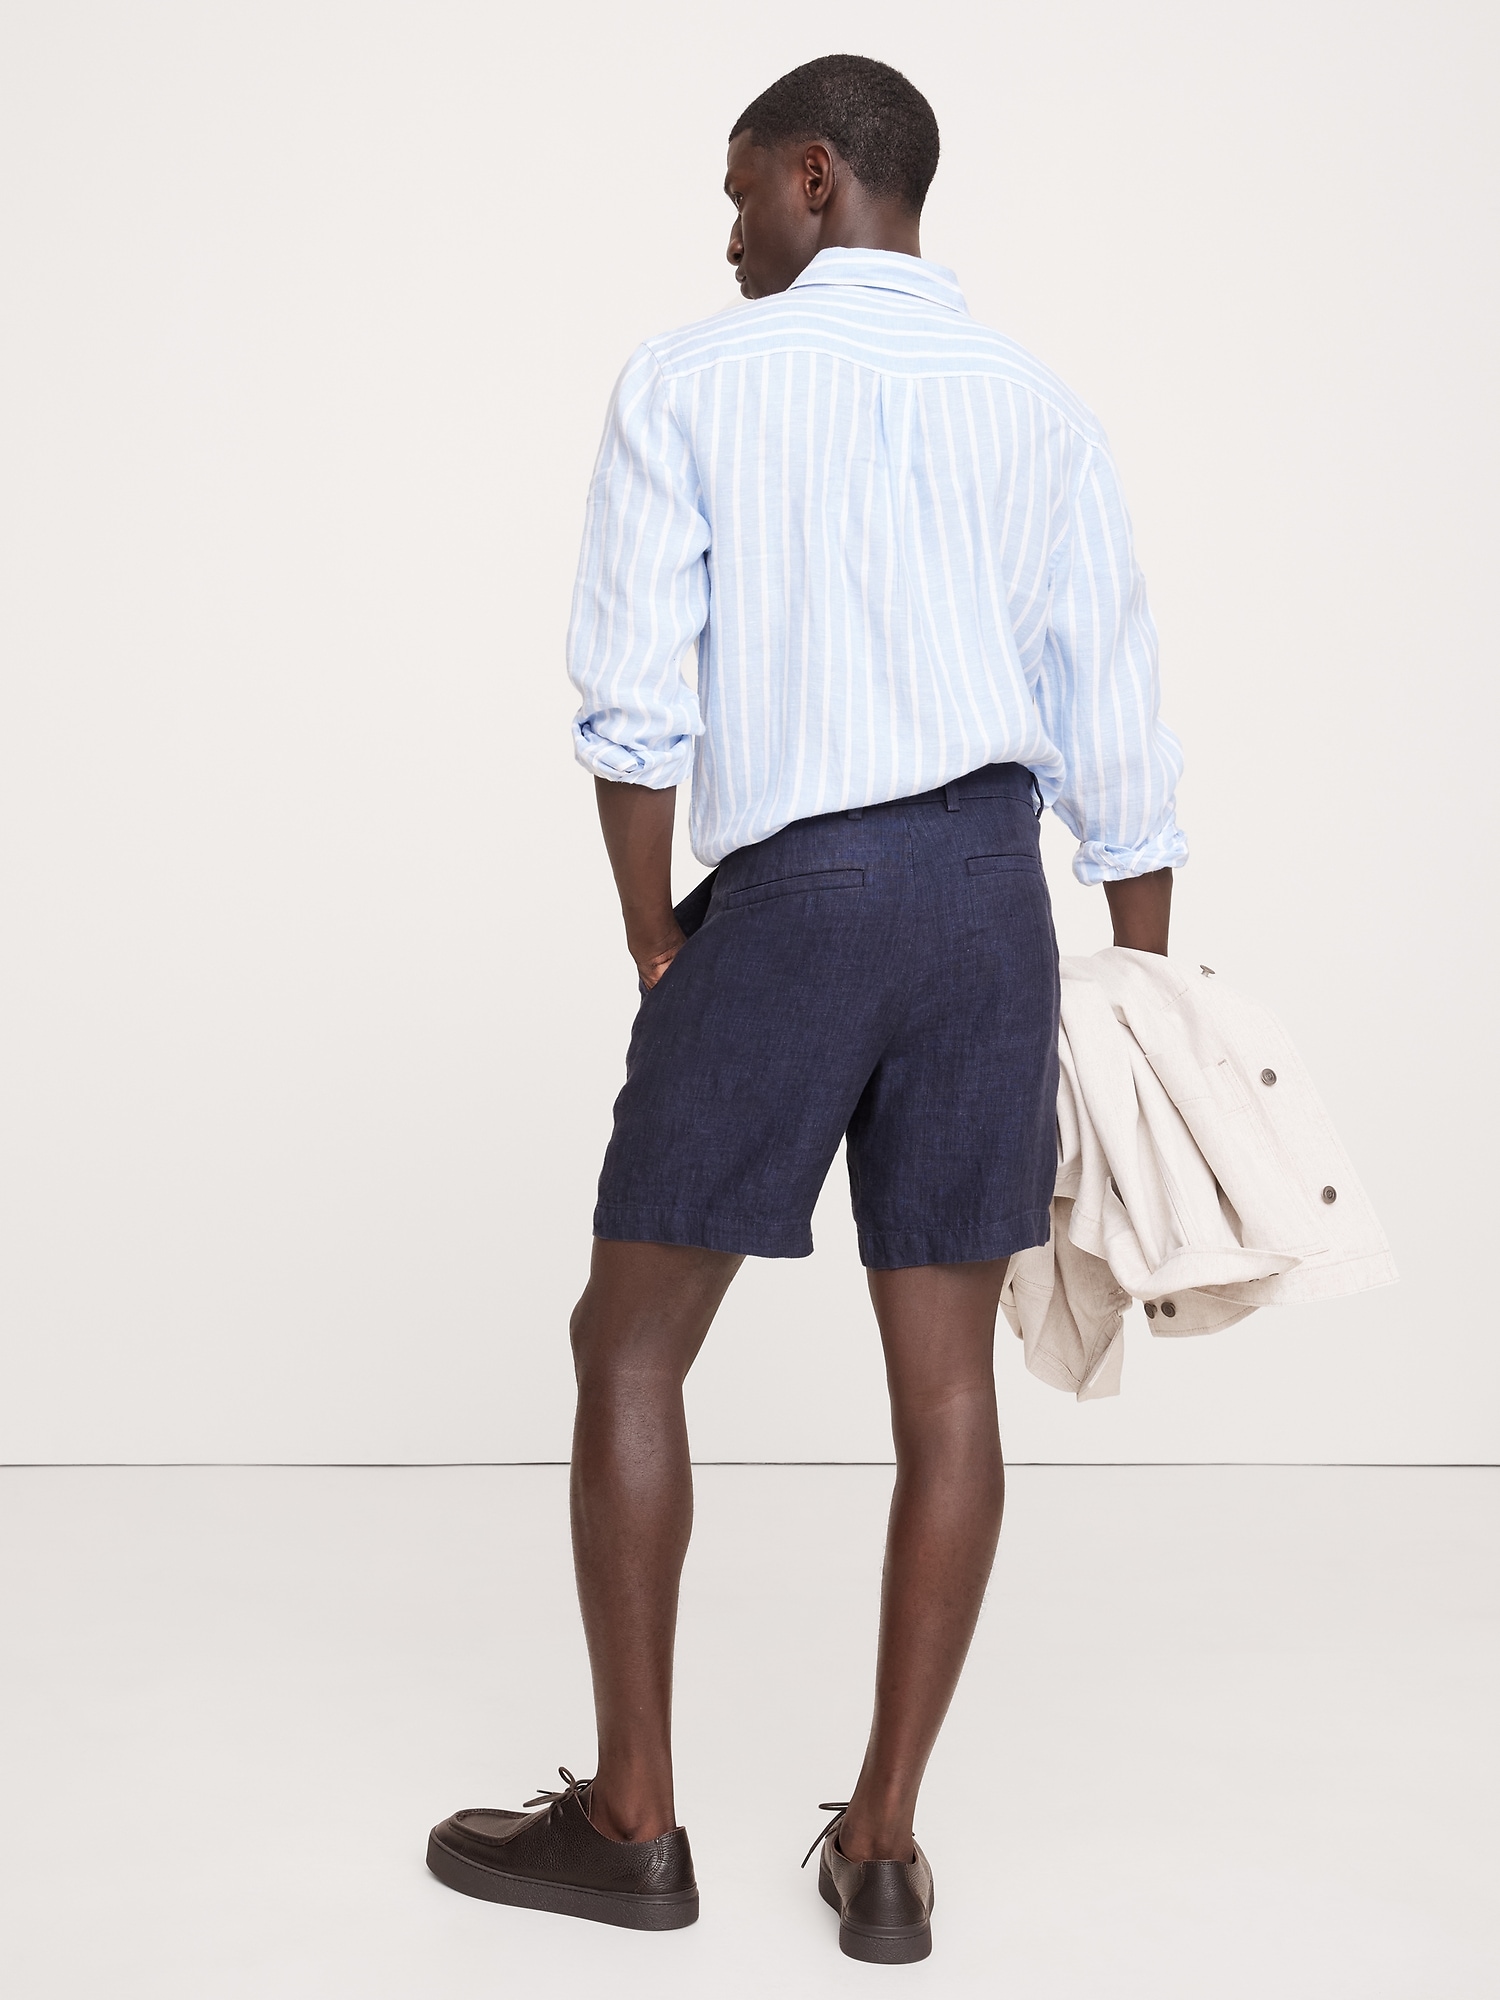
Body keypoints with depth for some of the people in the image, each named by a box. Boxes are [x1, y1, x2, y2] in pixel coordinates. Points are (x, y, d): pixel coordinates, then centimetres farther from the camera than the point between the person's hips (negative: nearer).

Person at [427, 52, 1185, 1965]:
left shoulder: (690, 381, 1)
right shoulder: (1040, 406, 10)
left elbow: (634, 706, -7)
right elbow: (1118, 751, 8)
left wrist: (653, 946, 4)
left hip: (783, 892, -4)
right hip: (990, 891, 4)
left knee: (629, 1346, 10)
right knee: (945, 1376, 8)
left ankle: (630, 1818, 19)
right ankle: (884, 1848, 16)